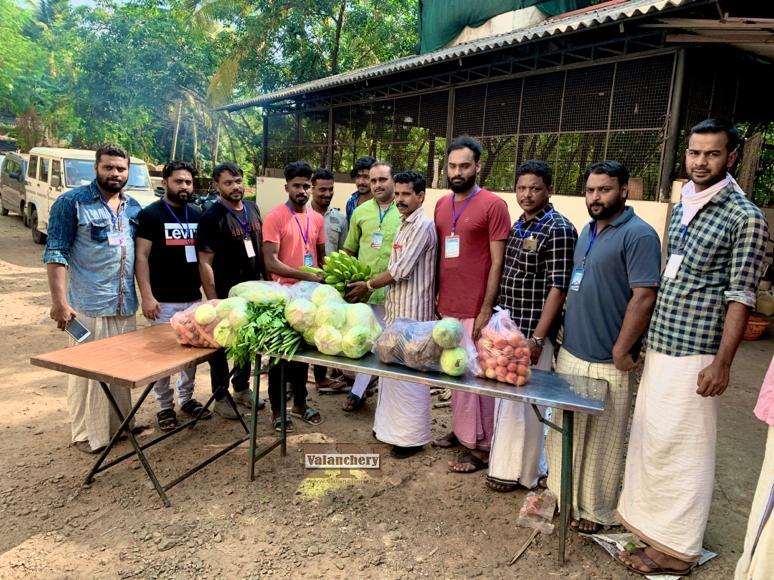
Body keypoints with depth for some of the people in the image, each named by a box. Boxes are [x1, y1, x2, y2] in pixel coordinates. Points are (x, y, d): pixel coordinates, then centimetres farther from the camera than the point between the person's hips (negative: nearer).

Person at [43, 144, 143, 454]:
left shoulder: (133, 207, 11)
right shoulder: (72, 202, -6)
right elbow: (56, 253, -9)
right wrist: (60, 302, -15)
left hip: (125, 304, 6)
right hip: (88, 305, -5)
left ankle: (119, 424, 27)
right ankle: (86, 433, 16)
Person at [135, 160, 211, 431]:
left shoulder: (196, 215, 10)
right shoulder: (150, 214, -5)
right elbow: (141, 257, -8)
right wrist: (147, 295, -16)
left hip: (193, 298, 5)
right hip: (164, 301, -5)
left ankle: (187, 398, 28)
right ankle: (165, 406, 18)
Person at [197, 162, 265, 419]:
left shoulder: (252, 208, 5)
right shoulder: (211, 217, -14)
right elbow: (205, 263, -16)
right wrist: (213, 300, -20)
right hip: (226, 294, -6)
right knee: (222, 345, 7)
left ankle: (242, 389, 35)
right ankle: (221, 397, 22)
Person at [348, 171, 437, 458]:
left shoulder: (422, 225, -15)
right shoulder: (405, 225, 15)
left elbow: (399, 271, -19)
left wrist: (368, 285, -8)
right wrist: (374, 285, 8)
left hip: (412, 311, -10)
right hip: (396, 308, 10)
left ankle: (413, 435, 13)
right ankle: (392, 426, 30)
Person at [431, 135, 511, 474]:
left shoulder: (493, 206, -8)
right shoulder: (442, 205, 11)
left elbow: (497, 263, -10)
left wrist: (486, 310, -13)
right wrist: (434, 299, 13)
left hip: (474, 310, -6)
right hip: (447, 307, 6)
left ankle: (481, 447, 15)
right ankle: (460, 430, 32)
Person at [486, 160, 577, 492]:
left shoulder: (558, 229, -13)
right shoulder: (517, 227, 11)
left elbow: (558, 287, -17)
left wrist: (537, 338, -20)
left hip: (532, 331, -8)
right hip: (508, 328, 8)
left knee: (523, 402, 2)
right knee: (506, 398, 17)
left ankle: (520, 471, 19)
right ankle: (505, 460, 34)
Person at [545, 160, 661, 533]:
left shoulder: (638, 235, -13)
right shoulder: (588, 231, 12)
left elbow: (644, 296, -19)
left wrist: (621, 351, -19)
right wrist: (565, 339, 15)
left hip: (605, 363, -8)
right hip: (570, 353, 8)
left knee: (601, 440, 7)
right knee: (565, 432, 19)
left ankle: (597, 511, 25)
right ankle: (563, 496, 36)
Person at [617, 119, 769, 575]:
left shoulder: (745, 218, -9)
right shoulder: (680, 208, 11)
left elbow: (741, 297, -12)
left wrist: (722, 362, -16)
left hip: (694, 354, -7)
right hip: (659, 345, 7)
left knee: (681, 447, 2)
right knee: (649, 439, 16)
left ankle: (676, 547, 17)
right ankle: (650, 522, 33)